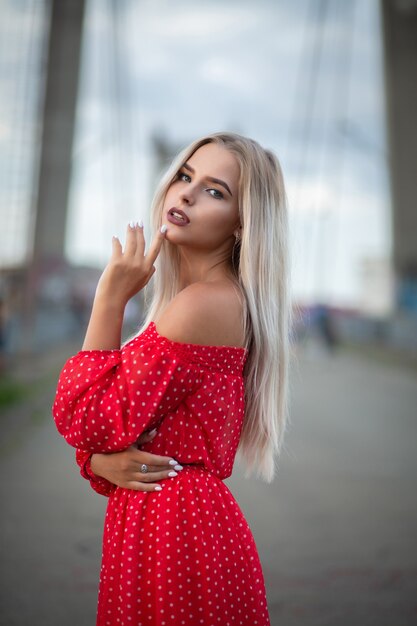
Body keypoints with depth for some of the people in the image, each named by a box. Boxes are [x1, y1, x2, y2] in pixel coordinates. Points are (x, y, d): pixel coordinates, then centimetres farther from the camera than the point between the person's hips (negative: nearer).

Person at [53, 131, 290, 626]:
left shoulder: (206, 302, -20)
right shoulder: (182, 297, 9)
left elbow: (87, 420, -17)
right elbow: (97, 434, 10)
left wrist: (111, 297, -14)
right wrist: (102, 462, -13)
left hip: (176, 531, -9)